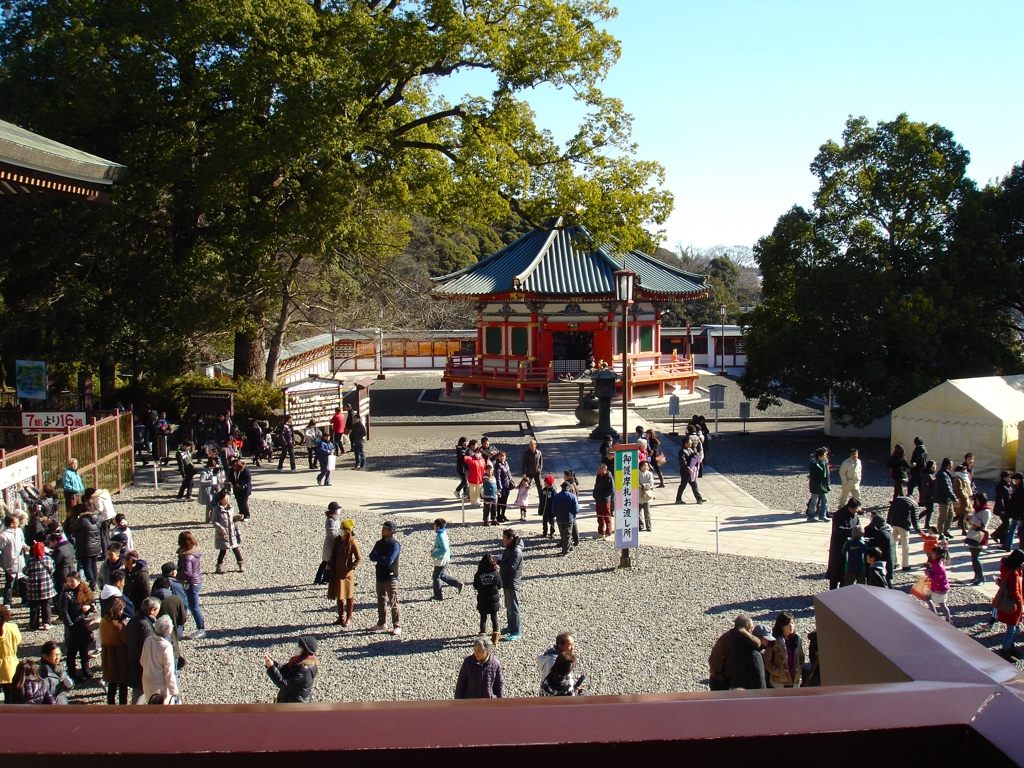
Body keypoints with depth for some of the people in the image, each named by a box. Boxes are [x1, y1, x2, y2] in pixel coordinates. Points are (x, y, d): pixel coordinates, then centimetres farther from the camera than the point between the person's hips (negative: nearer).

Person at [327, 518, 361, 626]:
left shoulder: (352, 542, -15)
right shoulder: (337, 540, 5)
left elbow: (359, 558, -15)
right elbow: (333, 554, 17)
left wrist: (350, 568, -16)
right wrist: (329, 565, 6)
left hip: (346, 573, -7)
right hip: (336, 572, 7)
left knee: (348, 596, 4)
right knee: (339, 596, 14)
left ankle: (348, 618, 15)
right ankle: (341, 617, 25)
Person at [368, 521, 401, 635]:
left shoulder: (394, 544, -14)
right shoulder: (379, 543, 9)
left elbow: (389, 561, -23)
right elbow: (372, 557, 0)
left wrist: (378, 557, -8)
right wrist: (383, 558, -15)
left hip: (390, 578, -8)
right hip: (380, 576, 8)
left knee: (393, 603, -4)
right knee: (381, 602, 17)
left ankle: (397, 626, 2)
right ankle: (382, 623, 29)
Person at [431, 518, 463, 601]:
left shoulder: (440, 536, -24)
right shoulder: (443, 534, 7)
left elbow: (444, 549, -30)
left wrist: (435, 554, -23)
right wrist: (434, 550, 12)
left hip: (441, 560, -10)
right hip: (444, 559, 10)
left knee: (436, 576, 2)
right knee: (441, 575, 21)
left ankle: (438, 595, 12)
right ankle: (458, 584, 21)